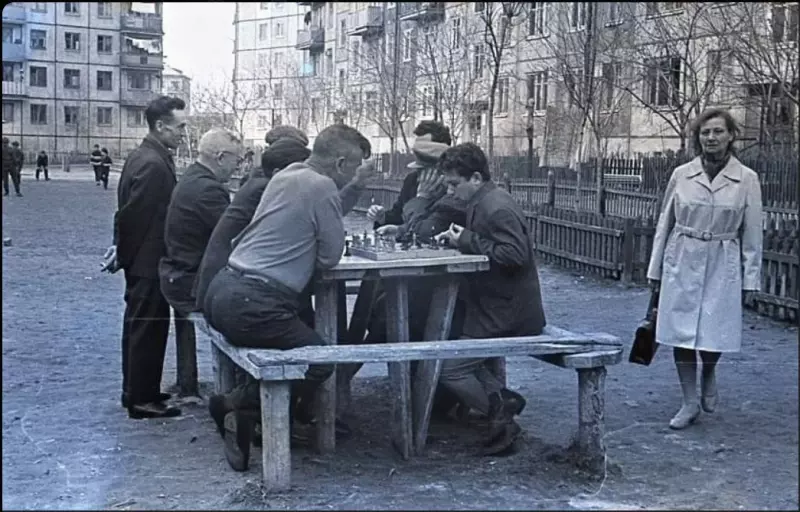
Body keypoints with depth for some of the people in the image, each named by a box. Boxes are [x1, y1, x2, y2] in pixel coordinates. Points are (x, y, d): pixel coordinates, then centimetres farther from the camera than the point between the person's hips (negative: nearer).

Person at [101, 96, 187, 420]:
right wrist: (123, 255, -11)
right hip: (148, 261, -10)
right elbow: (133, 214, -23)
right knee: (148, 328, -2)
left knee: (139, 326, 17)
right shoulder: (154, 163, -21)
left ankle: (136, 390, 29)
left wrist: (123, 252, 16)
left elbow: (128, 210, 15)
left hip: (141, 259, 10)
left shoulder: (145, 156, 11)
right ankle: (142, 400, 6)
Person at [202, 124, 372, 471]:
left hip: (221, 290, 10)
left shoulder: (286, 175, 16)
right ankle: (242, 407, 2)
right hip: (252, 306, -10)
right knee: (321, 361, 2)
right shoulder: (322, 186, -10)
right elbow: (331, 257, -4)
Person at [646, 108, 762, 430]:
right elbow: (665, 222, 7)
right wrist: (655, 269, 6)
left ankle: (709, 375, 35)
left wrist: (750, 279, 0)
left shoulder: (747, 179, -3)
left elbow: (752, 233, 1)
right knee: (680, 333, 2)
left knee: (713, 335, 0)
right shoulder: (681, 175, 1)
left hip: (722, 266, -1)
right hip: (682, 262, 2)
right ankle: (690, 403, 16)